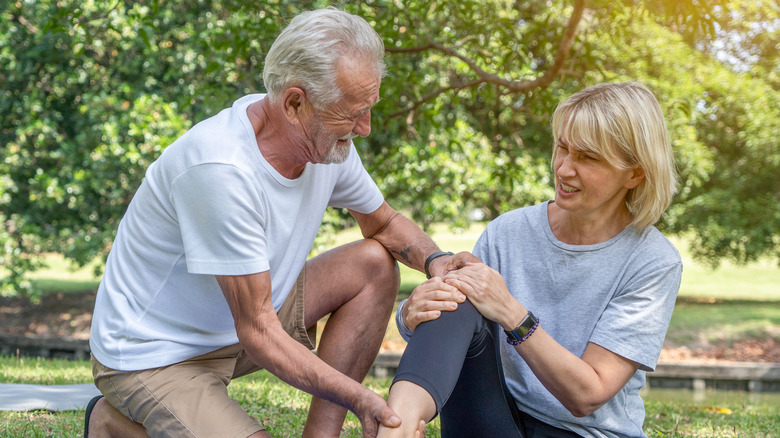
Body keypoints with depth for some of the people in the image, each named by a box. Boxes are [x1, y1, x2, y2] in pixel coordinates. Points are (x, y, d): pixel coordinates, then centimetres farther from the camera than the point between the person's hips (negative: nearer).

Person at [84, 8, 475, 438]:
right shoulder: (220, 170, -32)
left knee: (374, 265, -2)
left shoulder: (327, 139, -7)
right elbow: (257, 332, -29)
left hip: (231, 332, 8)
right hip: (152, 354, -8)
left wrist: (434, 259, -9)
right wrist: (359, 398, -32)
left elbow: (384, 223, 13)